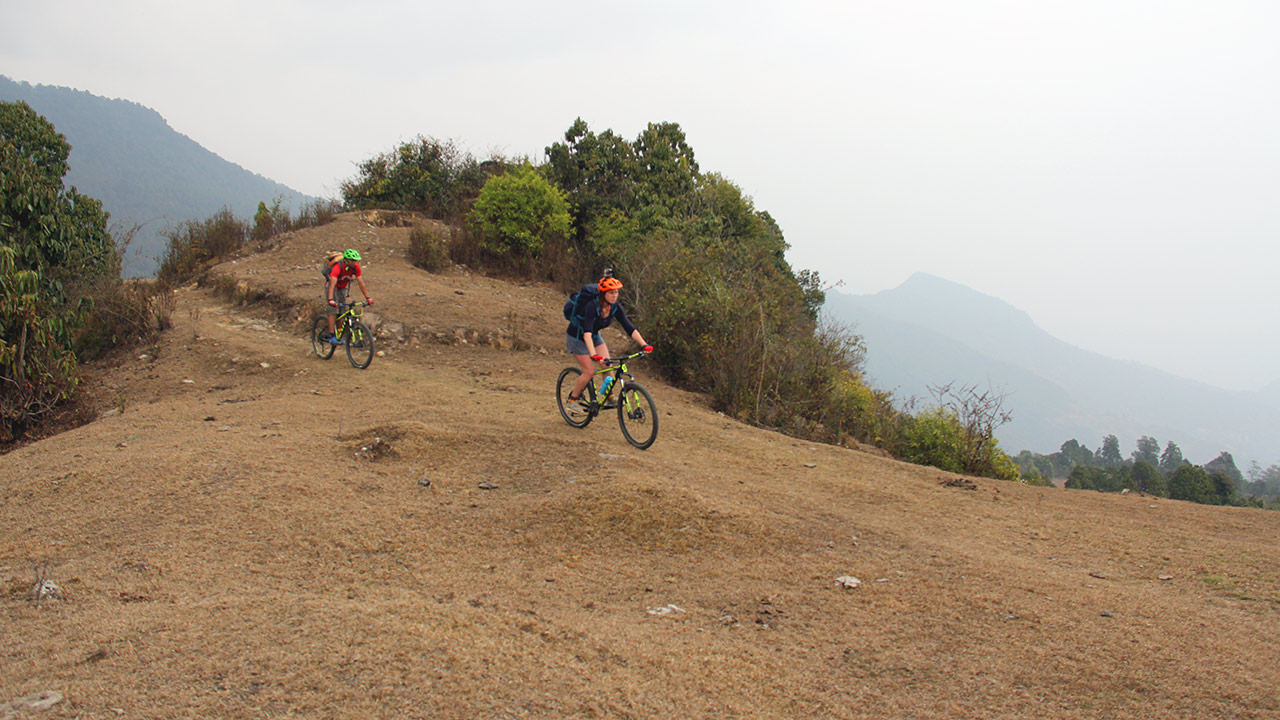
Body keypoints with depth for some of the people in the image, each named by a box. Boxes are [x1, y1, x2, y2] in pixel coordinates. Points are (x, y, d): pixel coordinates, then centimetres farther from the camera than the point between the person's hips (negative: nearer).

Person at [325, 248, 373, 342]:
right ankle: (331, 336, -16)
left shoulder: (355, 267, -19)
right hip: (333, 288, -5)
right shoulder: (338, 267, -35)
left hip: (342, 288, 5)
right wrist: (330, 300, -54)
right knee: (333, 311, -16)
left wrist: (368, 298, -17)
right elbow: (332, 284, -43)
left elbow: (361, 283, -14)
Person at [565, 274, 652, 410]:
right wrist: (593, 355, -58)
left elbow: (629, 327, -17)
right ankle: (573, 399, 10)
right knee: (589, 371, -10)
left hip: (595, 336, 6)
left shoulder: (615, 307, -16)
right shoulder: (592, 306, -35)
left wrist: (644, 345, -27)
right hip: (576, 337, -6)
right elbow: (587, 332, -46)